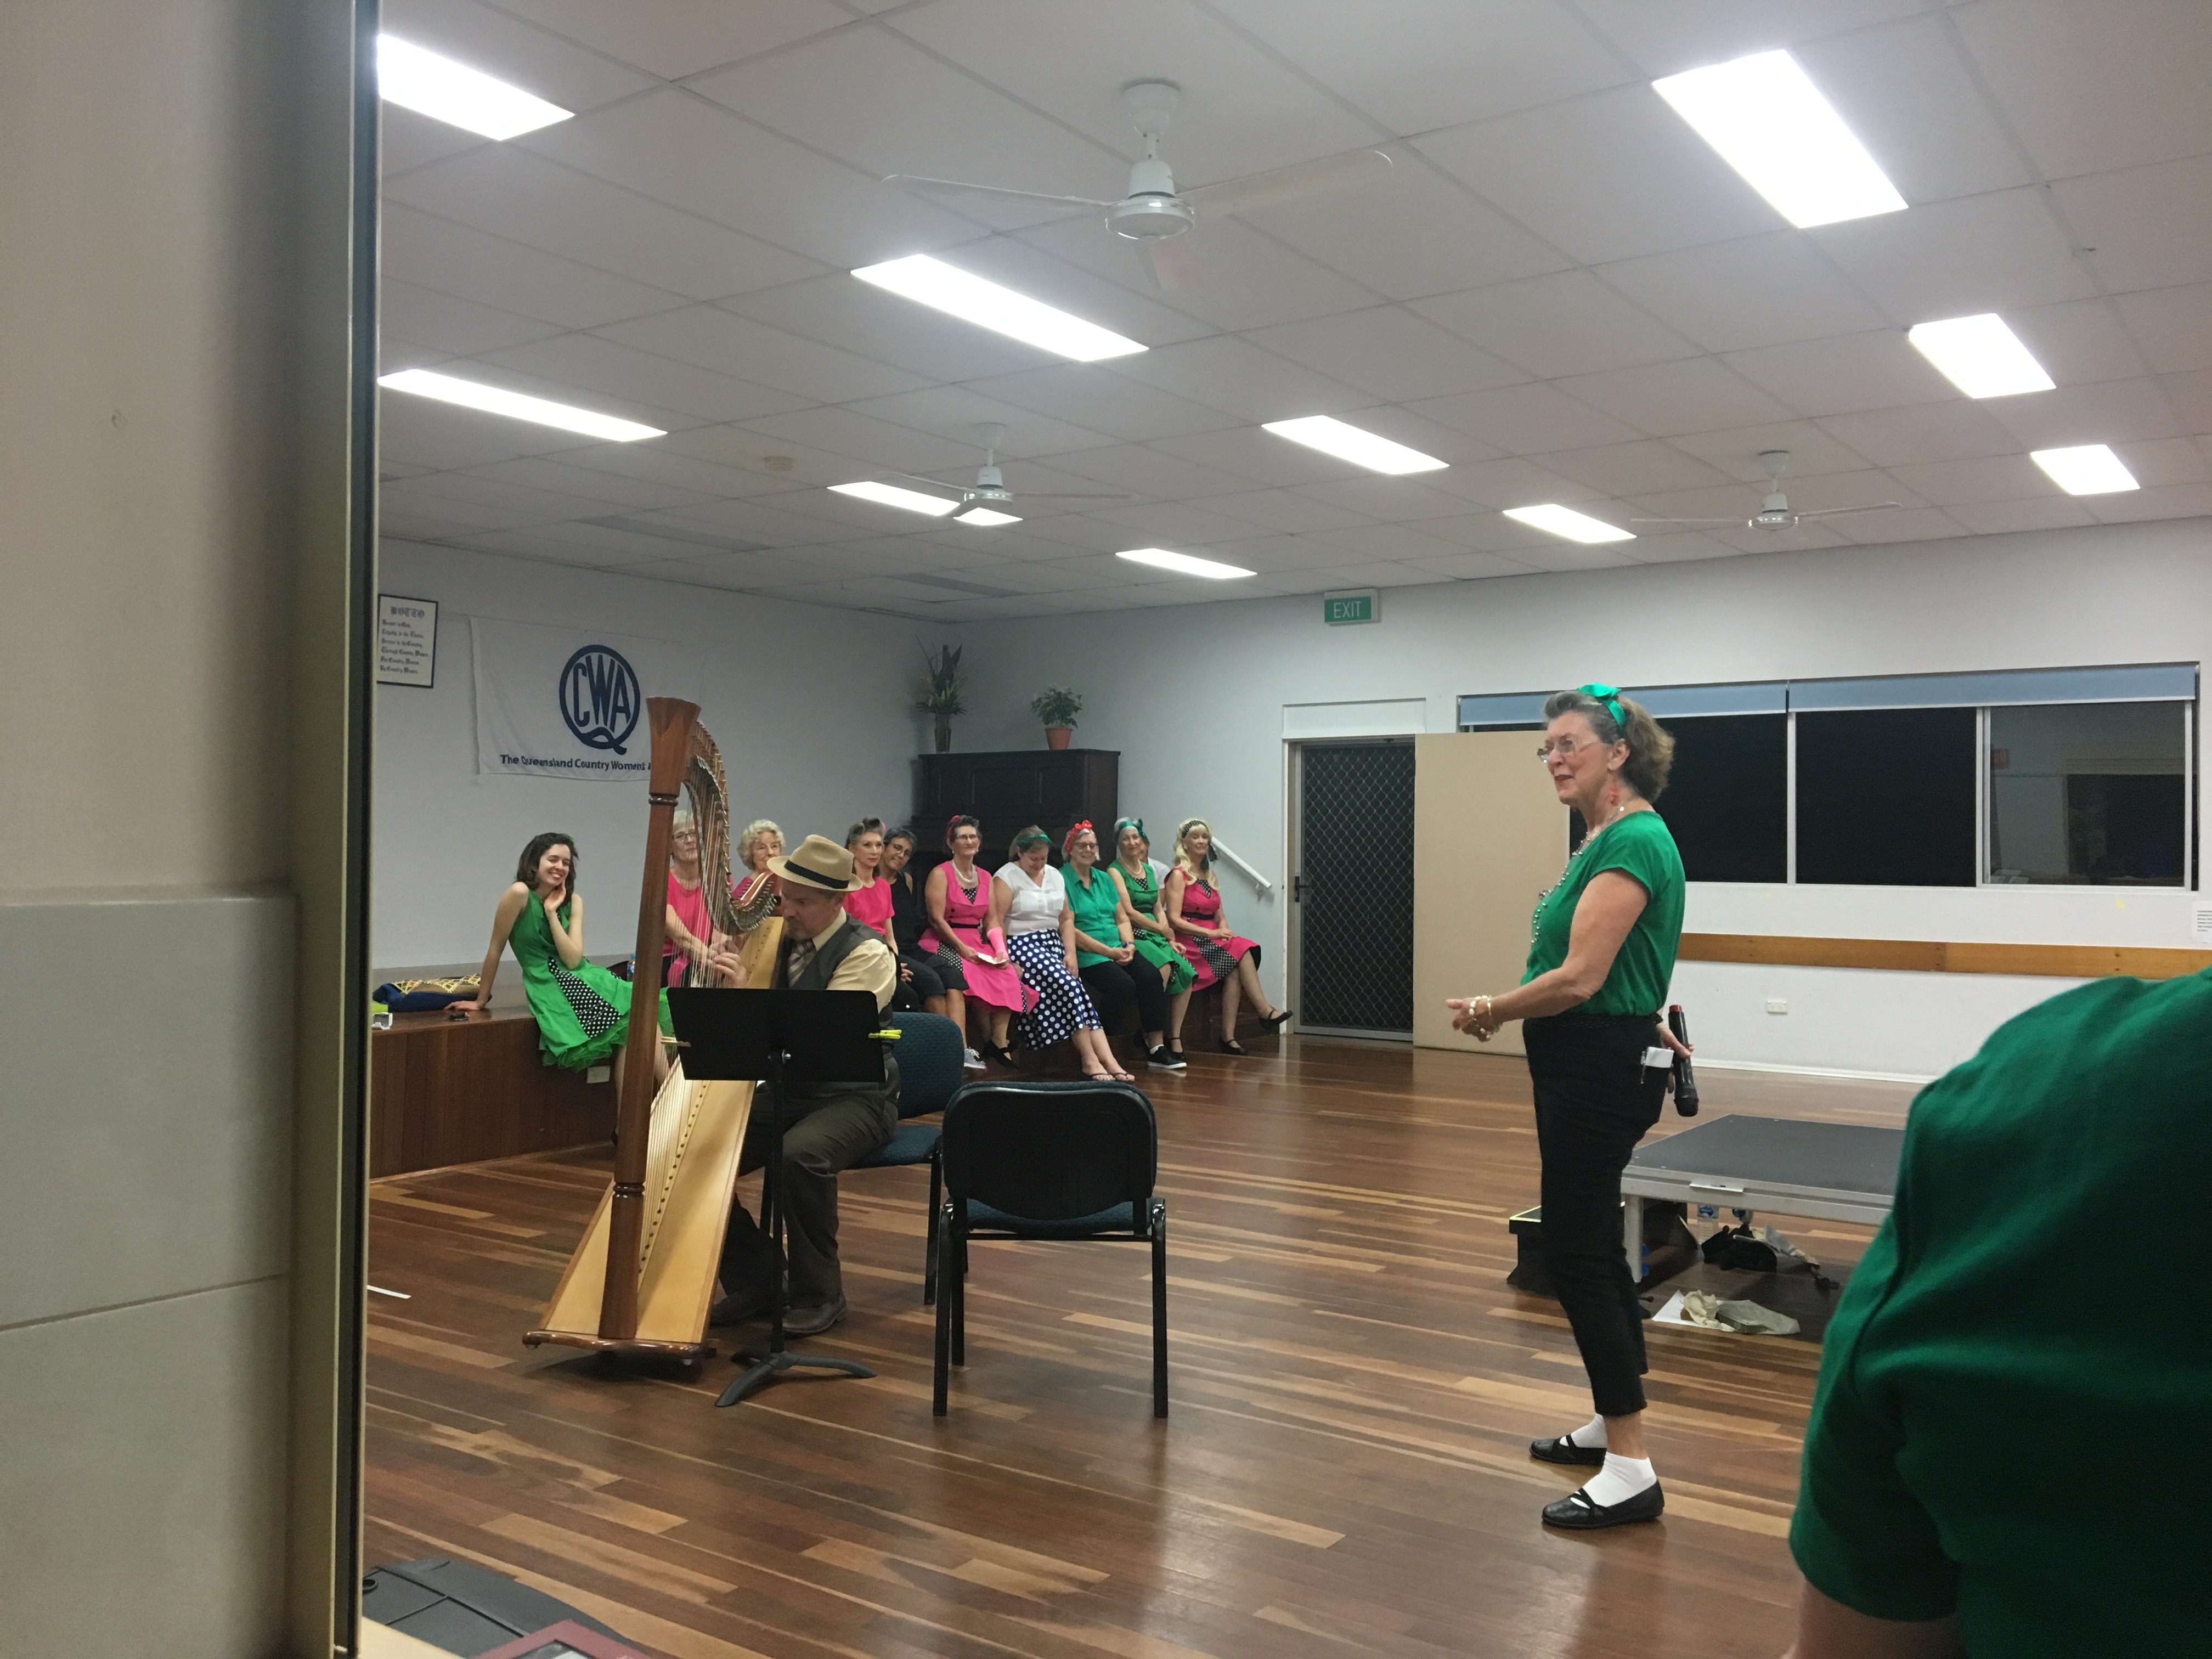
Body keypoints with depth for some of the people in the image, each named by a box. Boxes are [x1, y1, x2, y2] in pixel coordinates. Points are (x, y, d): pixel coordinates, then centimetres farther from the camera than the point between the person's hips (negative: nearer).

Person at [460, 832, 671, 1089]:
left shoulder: (573, 902, 7)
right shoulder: (520, 893, -11)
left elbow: (573, 960, -5)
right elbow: (495, 949, -5)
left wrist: (552, 913, -9)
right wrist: (481, 1000, 1)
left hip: (583, 978, 6)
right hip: (550, 988, -6)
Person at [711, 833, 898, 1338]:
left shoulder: (868, 952, -14)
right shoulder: (777, 940, 6)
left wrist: (748, 991, -30)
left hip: (855, 1097, -6)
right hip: (785, 1092, 7)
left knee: (801, 1155, -35)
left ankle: (820, 1295, -14)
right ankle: (754, 1281, 5)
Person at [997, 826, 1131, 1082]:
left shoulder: (1054, 876, 17)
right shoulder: (1007, 876, -3)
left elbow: (1067, 919, 17)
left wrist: (1070, 953, 2)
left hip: (1053, 944, 6)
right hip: (1022, 945, -6)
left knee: (1078, 993, -16)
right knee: (1068, 985, -26)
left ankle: (1109, 1062, -27)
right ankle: (1090, 1060, -21)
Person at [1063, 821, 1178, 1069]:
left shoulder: (1104, 878, 19)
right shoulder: (1062, 881, -5)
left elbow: (1123, 918, 18)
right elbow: (1069, 930, -12)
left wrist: (1129, 945, -4)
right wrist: (1109, 951, -14)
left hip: (1118, 949, 7)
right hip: (1086, 955, -6)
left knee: (1151, 976, -19)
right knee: (1123, 984, -30)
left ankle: (1156, 1046, -17)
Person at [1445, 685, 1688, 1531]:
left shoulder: (1632, 841, -18)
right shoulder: (1608, 839, 12)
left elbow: (1579, 979, -23)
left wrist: (1488, 1010, -11)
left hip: (1600, 1066, -10)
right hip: (1587, 1060, 10)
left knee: (1577, 1254, -6)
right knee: (1592, 1244, 17)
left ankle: (1631, 1471, 1)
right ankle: (1614, 1423, 31)